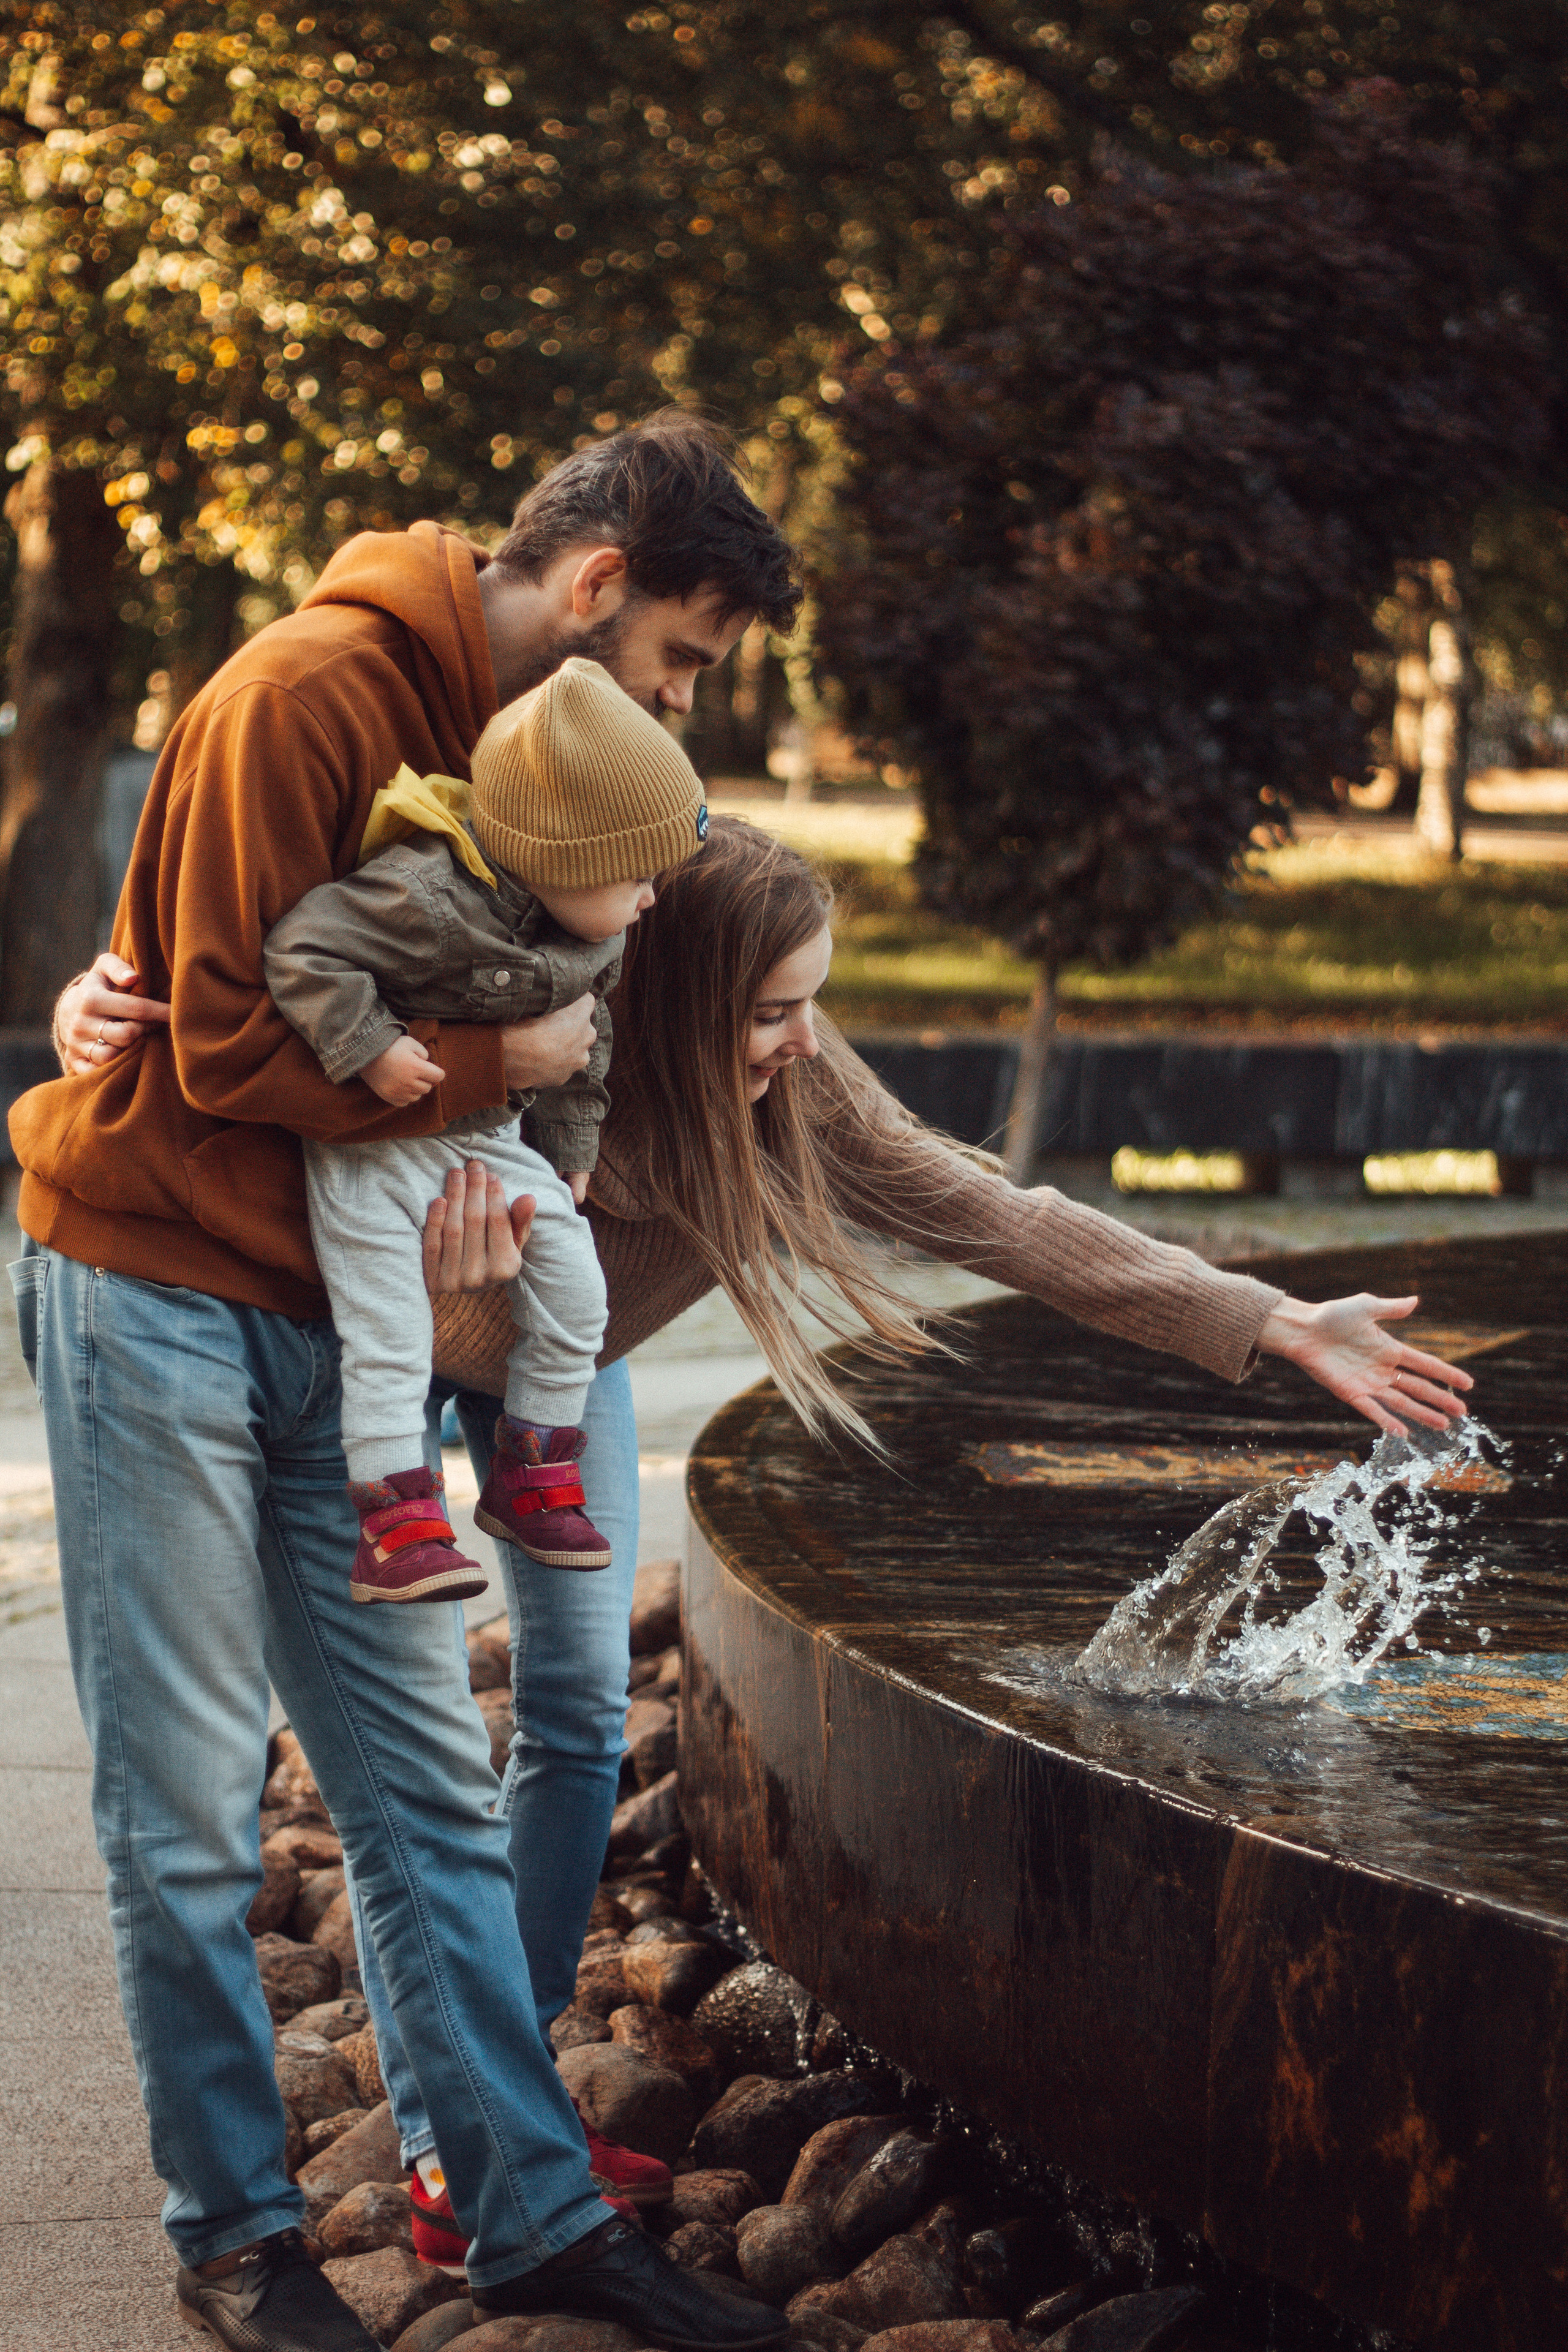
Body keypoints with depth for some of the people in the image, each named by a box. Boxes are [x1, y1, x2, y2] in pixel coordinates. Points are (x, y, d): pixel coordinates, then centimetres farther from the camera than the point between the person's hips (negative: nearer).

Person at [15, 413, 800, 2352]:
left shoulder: (511, 736, 12)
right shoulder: (310, 694, -17)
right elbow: (231, 1047, -20)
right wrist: (487, 1061, -14)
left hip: (333, 1308, 8)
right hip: (156, 1298, -8)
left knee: (428, 1787, 8)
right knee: (190, 1811, 1)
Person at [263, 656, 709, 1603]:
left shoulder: (596, 938, -4)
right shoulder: (428, 898, -32)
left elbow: (583, 1038, 13)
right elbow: (303, 948, -32)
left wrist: (569, 1150, 19)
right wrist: (372, 1046, -33)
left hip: (488, 1131, 7)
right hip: (373, 1139, -7)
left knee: (574, 1286, 2)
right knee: (386, 1326, -12)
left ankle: (534, 1482, 17)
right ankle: (395, 1527, -8)